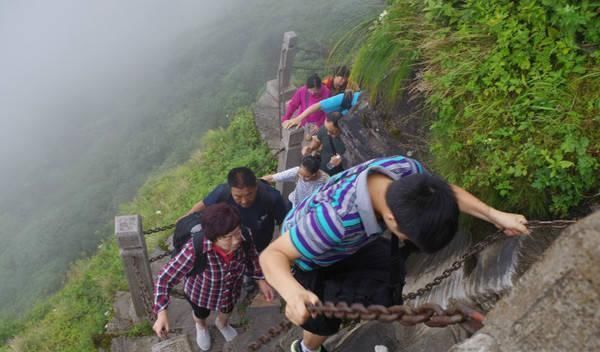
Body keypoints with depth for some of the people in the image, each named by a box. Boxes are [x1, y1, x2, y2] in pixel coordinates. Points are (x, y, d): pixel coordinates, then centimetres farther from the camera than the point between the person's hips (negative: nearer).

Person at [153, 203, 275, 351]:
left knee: (227, 309, 34)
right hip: (200, 291, -2)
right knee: (201, 314, 32)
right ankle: (201, 327, 69)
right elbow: (166, 277, -31)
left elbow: (251, 255, -8)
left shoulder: (244, 236, -33)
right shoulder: (195, 250, -43)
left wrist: (260, 280, -7)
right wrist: (161, 313, -37)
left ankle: (221, 323, 71)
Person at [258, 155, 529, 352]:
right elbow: (272, 255, -41)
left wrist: (496, 215, -14)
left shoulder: (407, 168, -31)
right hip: (312, 258, -5)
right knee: (326, 321, 6)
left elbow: (446, 191, -8)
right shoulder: (335, 217, -50)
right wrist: (294, 293, -61)